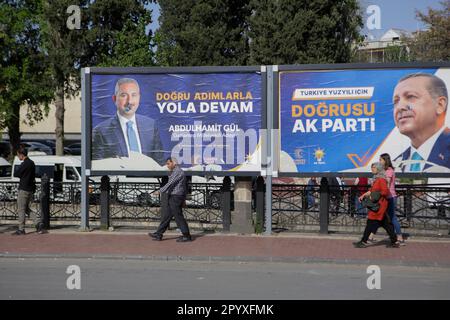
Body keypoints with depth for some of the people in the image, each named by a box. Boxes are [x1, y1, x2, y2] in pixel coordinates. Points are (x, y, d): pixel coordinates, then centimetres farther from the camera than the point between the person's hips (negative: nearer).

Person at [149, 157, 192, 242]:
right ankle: (158, 235, 10)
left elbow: (170, 183, -22)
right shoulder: (176, 172, 19)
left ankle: (187, 236, 2)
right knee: (166, 215, 9)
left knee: (178, 217, -5)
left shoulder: (178, 172, -15)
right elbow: (183, 187, 23)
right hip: (172, 198, 10)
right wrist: (183, 199, 25)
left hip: (175, 198, -10)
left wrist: (160, 191, -22)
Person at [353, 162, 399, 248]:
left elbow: (385, 191, -21)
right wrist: (364, 195, 13)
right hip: (377, 204, 10)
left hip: (379, 204, -10)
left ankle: (363, 242, -1)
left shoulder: (381, 179, -15)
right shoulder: (377, 178, 14)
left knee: (371, 222, -5)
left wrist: (374, 196, -16)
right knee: (386, 223, 11)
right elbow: (372, 190, 21)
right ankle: (394, 242, 14)